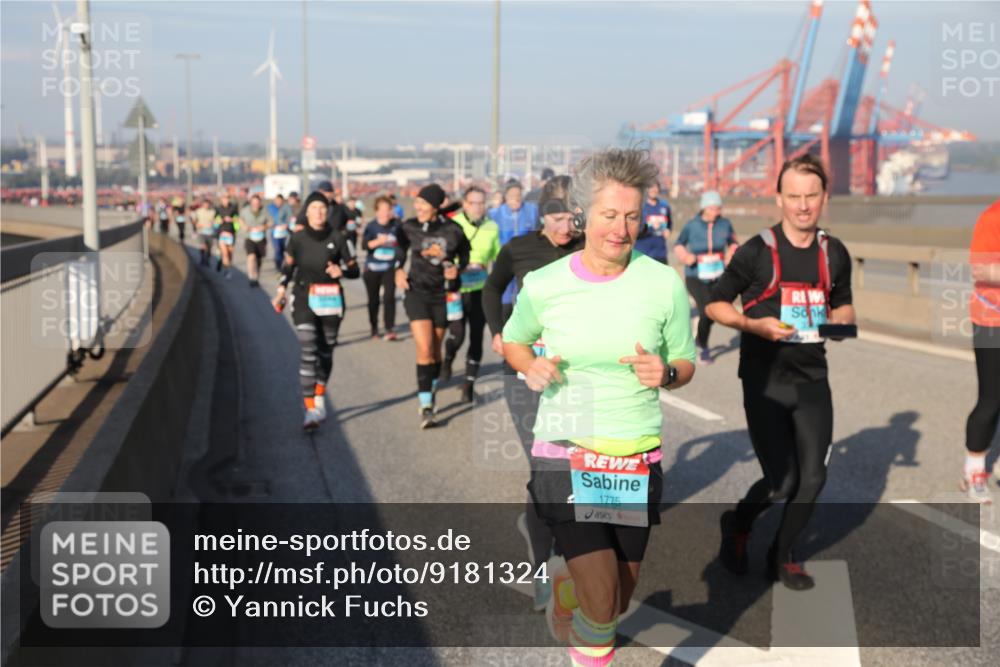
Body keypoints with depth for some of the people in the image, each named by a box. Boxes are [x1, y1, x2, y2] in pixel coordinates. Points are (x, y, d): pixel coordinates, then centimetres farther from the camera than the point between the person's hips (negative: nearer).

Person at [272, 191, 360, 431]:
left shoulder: (337, 238, -2)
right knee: (308, 353, -13)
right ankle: (311, 410, -15)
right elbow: (287, 267, 13)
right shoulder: (297, 239, 0)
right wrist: (281, 290, 0)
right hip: (304, 300, -1)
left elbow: (355, 270, 1)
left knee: (325, 352, 12)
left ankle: (320, 398, 35)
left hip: (331, 301, 1)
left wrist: (341, 271, -19)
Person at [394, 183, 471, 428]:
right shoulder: (409, 228, -4)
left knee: (435, 349, 11)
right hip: (417, 292, -1)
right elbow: (400, 251, 15)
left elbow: (465, 253, 10)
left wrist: (457, 268, -9)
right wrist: (398, 270, -2)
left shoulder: (452, 230, -7)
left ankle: (431, 392, 34)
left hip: (443, 295, 1)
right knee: (424, 350, -13)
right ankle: (425, 405, -9)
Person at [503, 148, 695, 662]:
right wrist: (530, 366, -8)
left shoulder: (664, 283, -5)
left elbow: (685, 364, 7)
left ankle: (566, 590, 53)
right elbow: (511, 341, 13)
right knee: (601, 609, -13)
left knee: (618, 602, 19)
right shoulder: (543, 285, -6)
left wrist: (665, 373, -15)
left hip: (637, 459, 2)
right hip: (564, 453, -2)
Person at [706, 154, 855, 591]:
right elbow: (713, 304, -3)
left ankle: (781, 558, 27)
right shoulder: (757, 251, -10)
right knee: (781, 482, -5)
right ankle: (737, 526, 28)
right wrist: (754, 325, -19)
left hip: (812, 379, 4)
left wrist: (842, 321, -4)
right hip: (765, 382, -4)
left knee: (813, 479, 4)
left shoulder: (835, 254, 4)